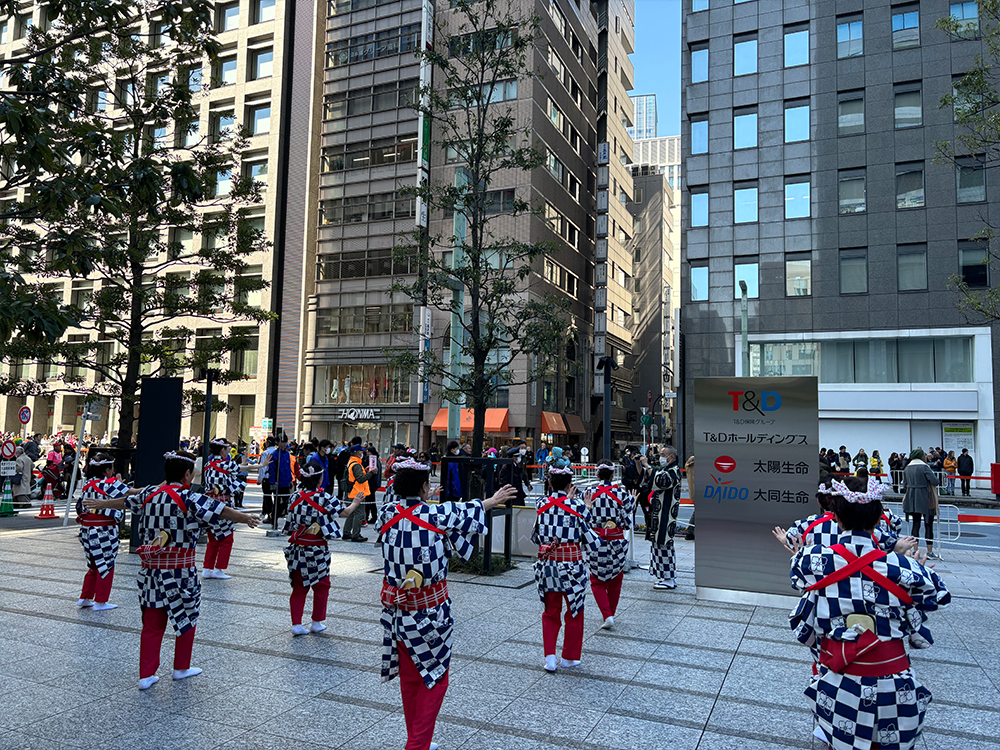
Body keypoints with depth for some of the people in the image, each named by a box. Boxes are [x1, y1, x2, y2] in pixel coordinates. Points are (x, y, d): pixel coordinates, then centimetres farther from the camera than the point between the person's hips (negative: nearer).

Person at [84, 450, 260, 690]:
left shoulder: (149, 494, 5)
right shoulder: (189, 498, -14)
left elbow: (124, 501, 24)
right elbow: (218, 510, -29)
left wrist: (100, 504, 43)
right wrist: (245, 518, -41)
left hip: (150, 567, 5)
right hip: (179, 568, -5)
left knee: (152, 623, 12)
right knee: (187, 617, 14)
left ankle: (146, 675, 15)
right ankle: (181, 667, 26)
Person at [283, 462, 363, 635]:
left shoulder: (295, 498, -1)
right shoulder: (324, 498, -14)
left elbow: (289, 525, 8)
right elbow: (344, 513, -4)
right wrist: (355, 503, 13)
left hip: (297, 549, 4)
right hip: (317, 551, -4)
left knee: (299, 587, 13)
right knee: (321, 586, 14)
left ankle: (296, 624, 13)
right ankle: (316, 622, 22)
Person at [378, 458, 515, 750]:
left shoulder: (386, 514, -6)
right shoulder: (437, 515, -16)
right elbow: (467, 513, 3)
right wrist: (492, 500, 22)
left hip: (396, 610, 5)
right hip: (429, 612, -5)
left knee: (409, 677, 19)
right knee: (434, 678, 10)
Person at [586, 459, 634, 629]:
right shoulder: (622, 494, -9)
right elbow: (627, 523, -5)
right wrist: (632, 503, 8)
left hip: (596, 543, -1)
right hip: (617, 542, 1)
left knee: (597, 581, 12)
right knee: (615, 580, 20)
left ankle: (607, 615, -2)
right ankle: (611, 614, 29)